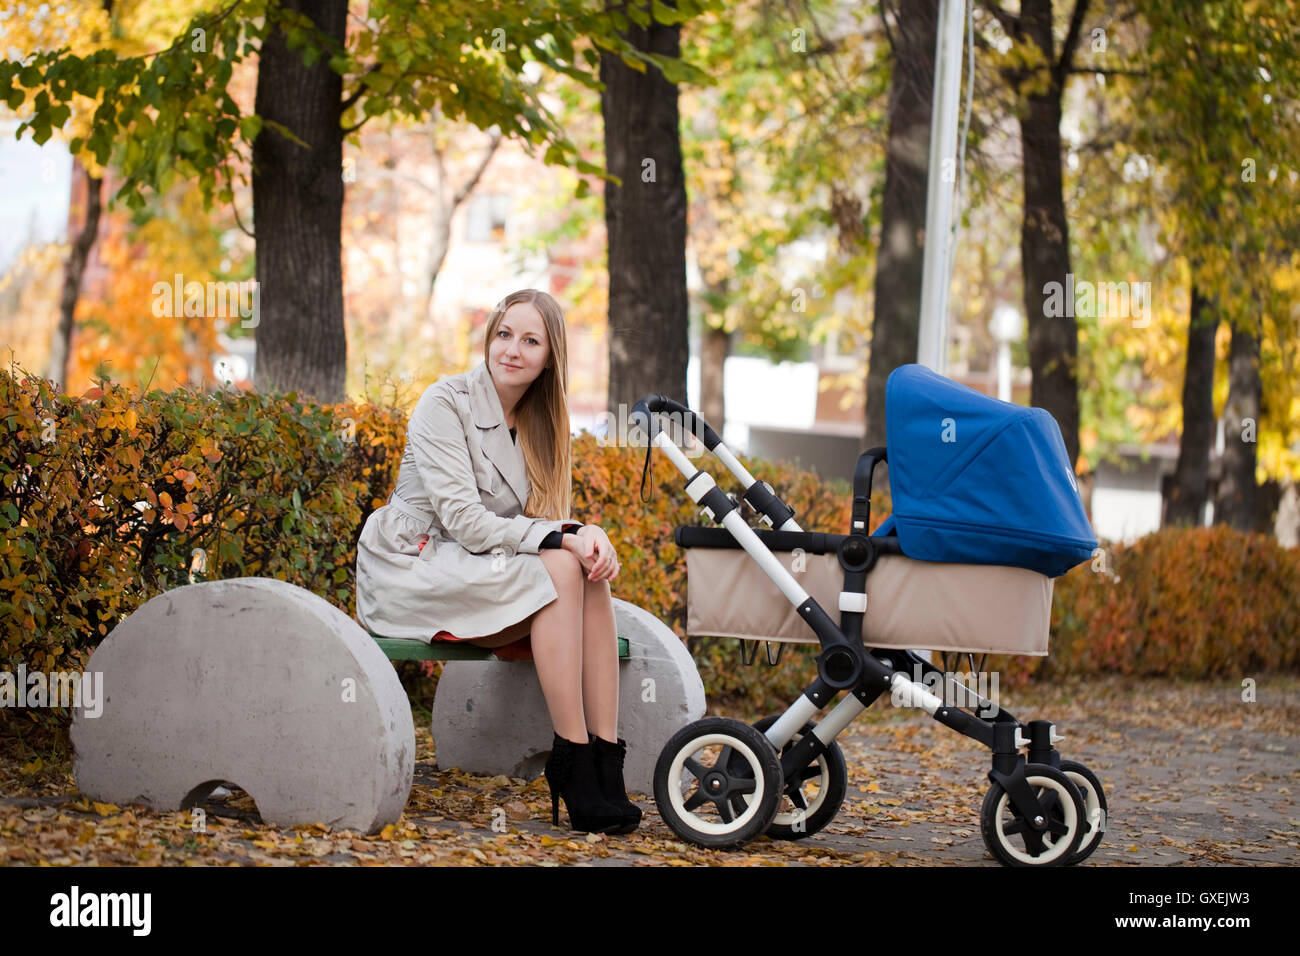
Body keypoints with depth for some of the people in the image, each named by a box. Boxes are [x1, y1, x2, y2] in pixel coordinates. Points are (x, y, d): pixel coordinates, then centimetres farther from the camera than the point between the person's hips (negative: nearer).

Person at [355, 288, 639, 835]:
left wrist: (588, 535, -17)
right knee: (558, 572, -28)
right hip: (412, 573, -7)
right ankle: (573, 765, -30)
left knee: (589, 572, -21)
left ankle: (606, 765, -27)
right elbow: (464, 522, -20)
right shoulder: (446, 403, -11)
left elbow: (547, 520, 7)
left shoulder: (537, 421, 11)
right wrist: (561, 539, -27)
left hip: (477, 573, 7)